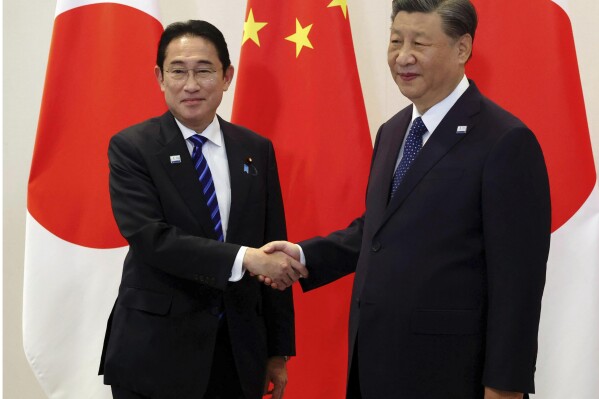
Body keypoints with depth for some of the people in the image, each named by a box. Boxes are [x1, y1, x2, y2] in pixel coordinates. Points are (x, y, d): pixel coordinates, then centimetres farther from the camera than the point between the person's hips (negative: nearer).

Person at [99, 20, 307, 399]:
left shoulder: (256, 150, 7)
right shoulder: (132, 147, -5)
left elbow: (273, 250, 8)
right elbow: (148, 237, -18)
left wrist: (279, 351, 8)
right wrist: (244, 259, -27)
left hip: (238, 351, 4)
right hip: (156, 353, -3)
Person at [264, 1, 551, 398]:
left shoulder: (505, 141, -14)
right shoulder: (392, 131, 11)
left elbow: (517, 276, -15)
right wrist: (304, 255, 1)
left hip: (445, 367, -7)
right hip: (375, 359, 7)